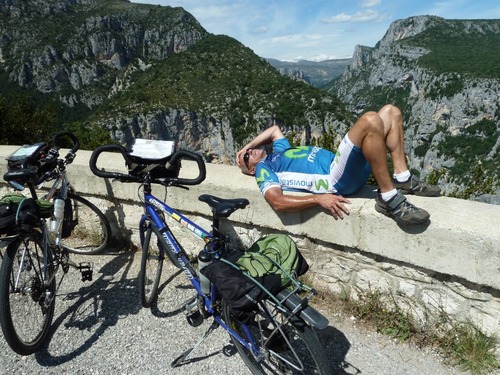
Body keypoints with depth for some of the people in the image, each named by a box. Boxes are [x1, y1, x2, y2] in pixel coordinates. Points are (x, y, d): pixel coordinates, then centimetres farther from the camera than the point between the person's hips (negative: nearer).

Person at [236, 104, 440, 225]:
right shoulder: (263, 169, 4)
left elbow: (274, 129, 46)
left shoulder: (279, 151, 29)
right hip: (337, 180, -9)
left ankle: (402, 180, 2)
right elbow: (277, 202, -13)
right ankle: (389, 199, -25)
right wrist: (319, 198, -23)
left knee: (391, 112, 9)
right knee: (371, 121, -31)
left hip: (345, 166, 9)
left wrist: (246, 146, 35)